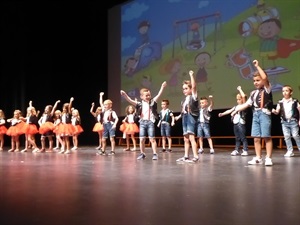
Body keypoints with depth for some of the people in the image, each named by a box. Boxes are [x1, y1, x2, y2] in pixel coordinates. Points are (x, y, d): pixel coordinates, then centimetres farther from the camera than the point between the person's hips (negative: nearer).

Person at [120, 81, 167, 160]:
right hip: (142, 122, 2)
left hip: (150, 122, -2)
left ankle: (155, 154, 3)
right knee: (142, 139, 4)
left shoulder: (152, 102, 4)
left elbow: (158, 95, -4)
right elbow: (130, 100, -4)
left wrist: (162, 87, -13)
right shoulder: (140, 104, 4)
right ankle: (142, 154, 17)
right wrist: (124, 95, -17)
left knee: (152, 139, -2)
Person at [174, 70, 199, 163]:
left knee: (191, 137, -16)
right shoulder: (185, 99, 16)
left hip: (191, 117, -8)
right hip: (185, 118, 8)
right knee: (186, 138, 11)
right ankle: (186, 156, 17)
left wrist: (191, 75, -23)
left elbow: (194, 86, -20)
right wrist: (179, 116, 32)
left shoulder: (193, 96, -5)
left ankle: (195, 156, -17)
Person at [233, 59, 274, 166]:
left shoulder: (267, 89, -1)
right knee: (256, 138, 5)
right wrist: (236, 110, 17)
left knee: (266, 137, -6)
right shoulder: (253, 93, 16)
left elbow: (265, 77, -18)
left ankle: (268, 158, -2)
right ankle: (258, 158, 11)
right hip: (255, 115, 6)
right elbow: (247, 104, 20)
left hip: (264, 114, -6)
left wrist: (257, 66, -13)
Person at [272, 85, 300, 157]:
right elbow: (277, 112, 0)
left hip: (293, 121, -3)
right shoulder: (280, 102, 4)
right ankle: (290, 151, 6)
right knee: (286, 136, 1)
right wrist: (274, 111, -23)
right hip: (284, 122, 3)